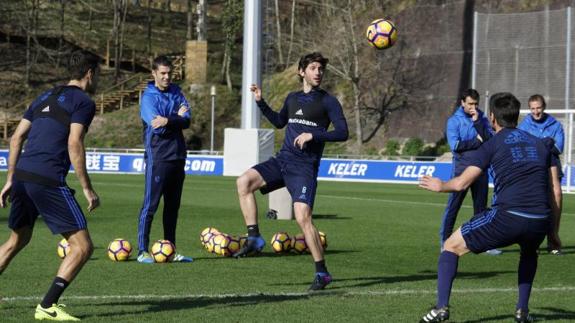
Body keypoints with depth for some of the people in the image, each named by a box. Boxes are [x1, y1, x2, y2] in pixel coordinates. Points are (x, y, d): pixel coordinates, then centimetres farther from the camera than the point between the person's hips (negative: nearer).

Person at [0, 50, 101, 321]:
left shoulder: (45, 97, 22)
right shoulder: (83, 102, 0)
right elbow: (74, 144, -12)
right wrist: (87, 189, -10)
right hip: (49, 181, -8)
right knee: (82, 247, -3)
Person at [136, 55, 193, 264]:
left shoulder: (176, 93, 11)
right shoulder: (148, 97, -5)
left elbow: (186, 121, -4)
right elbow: (156, 126, -17)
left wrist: (168, 121, -21)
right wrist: (178, 117, -5)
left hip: (177, 156, 6)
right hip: (157, 158, -6)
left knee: (173, 205, 10)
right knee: (150, 205, -6)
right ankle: (142, 251, -4)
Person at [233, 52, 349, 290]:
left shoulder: (327, 101, -2)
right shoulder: (293, 98, 15)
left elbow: (343, 133, -10)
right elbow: (279, 122, 32)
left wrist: (313, 135, -19)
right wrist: (260, 102, 22)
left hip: (305, 167, -6)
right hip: (282, 160, 6)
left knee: (302, 217, -18)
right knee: (244, 181, -14)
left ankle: (322, 273, -9)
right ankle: (254, 239, -7)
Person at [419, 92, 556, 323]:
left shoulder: (492, 145, 8)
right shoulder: (541, 144, 21)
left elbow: (461, 183, 3)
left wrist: (439, 186, 24)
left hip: (507, 216, -5)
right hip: (540, 221, 5)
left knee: (452, 246, 13)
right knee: (529, 252, 40)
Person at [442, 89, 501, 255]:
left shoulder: (483, 120, 9)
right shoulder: (454, 121, -2)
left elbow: (490, 140, -5)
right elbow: (455, 145, -12)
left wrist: (477, 122, -11)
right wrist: (477, 141, -9)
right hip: (461, 168, -4)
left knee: (481, 207, 8)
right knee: (453, 206, -4)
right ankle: (445, 241, 0)